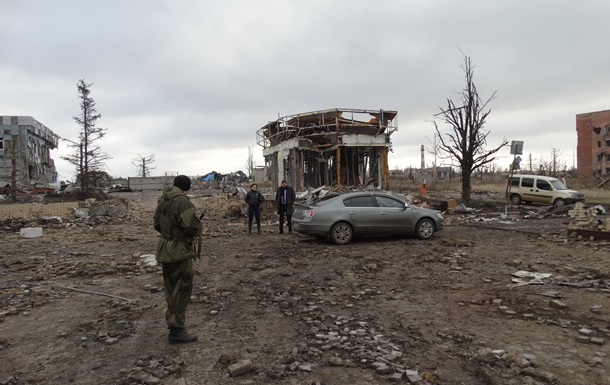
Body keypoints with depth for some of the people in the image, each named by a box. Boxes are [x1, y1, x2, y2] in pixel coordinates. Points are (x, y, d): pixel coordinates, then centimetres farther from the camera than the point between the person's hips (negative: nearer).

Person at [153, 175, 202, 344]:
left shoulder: (162, 200, 7)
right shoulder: (182, 201, -20)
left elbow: (157, 224, 16)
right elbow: (192, 227, -25)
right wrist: (197, 225, -4)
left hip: (165, 250, 9)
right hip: (180, 251, -9)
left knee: (171, 288, 20)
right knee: (182, 289, -1)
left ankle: (173, 319, 33)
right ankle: (177, 330, 2)